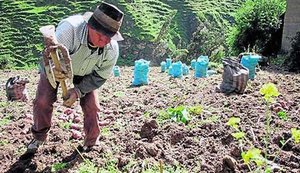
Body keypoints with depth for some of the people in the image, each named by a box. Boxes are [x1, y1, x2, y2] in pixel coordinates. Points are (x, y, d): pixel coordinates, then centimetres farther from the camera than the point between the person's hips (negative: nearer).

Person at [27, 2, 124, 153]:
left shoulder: (111, 49, -32)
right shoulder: (69, 29, -45)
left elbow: (100, 77, -17)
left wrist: (78, 91, -28)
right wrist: (53, 70, -62)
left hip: (85, 74, 2)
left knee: (92, 106, -5)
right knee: (43, 101, -9)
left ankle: (91, 144, 19)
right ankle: (39, 137, 19)